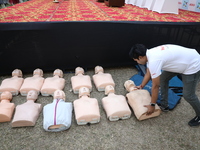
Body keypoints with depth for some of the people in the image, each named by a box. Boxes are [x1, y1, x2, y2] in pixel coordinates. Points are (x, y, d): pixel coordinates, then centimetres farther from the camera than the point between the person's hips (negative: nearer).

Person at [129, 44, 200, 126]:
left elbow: (155, 86, -23)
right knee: (163, 78, 13)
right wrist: (141, 86, 24)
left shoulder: (153, 61, -31)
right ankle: (164, 105, 26)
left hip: (192, 65, -9)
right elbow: (148, 74, 13)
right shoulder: (150, 54, -3)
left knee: (188, 95, -3)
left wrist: (152, 105, -12)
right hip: (183, 60, 9)